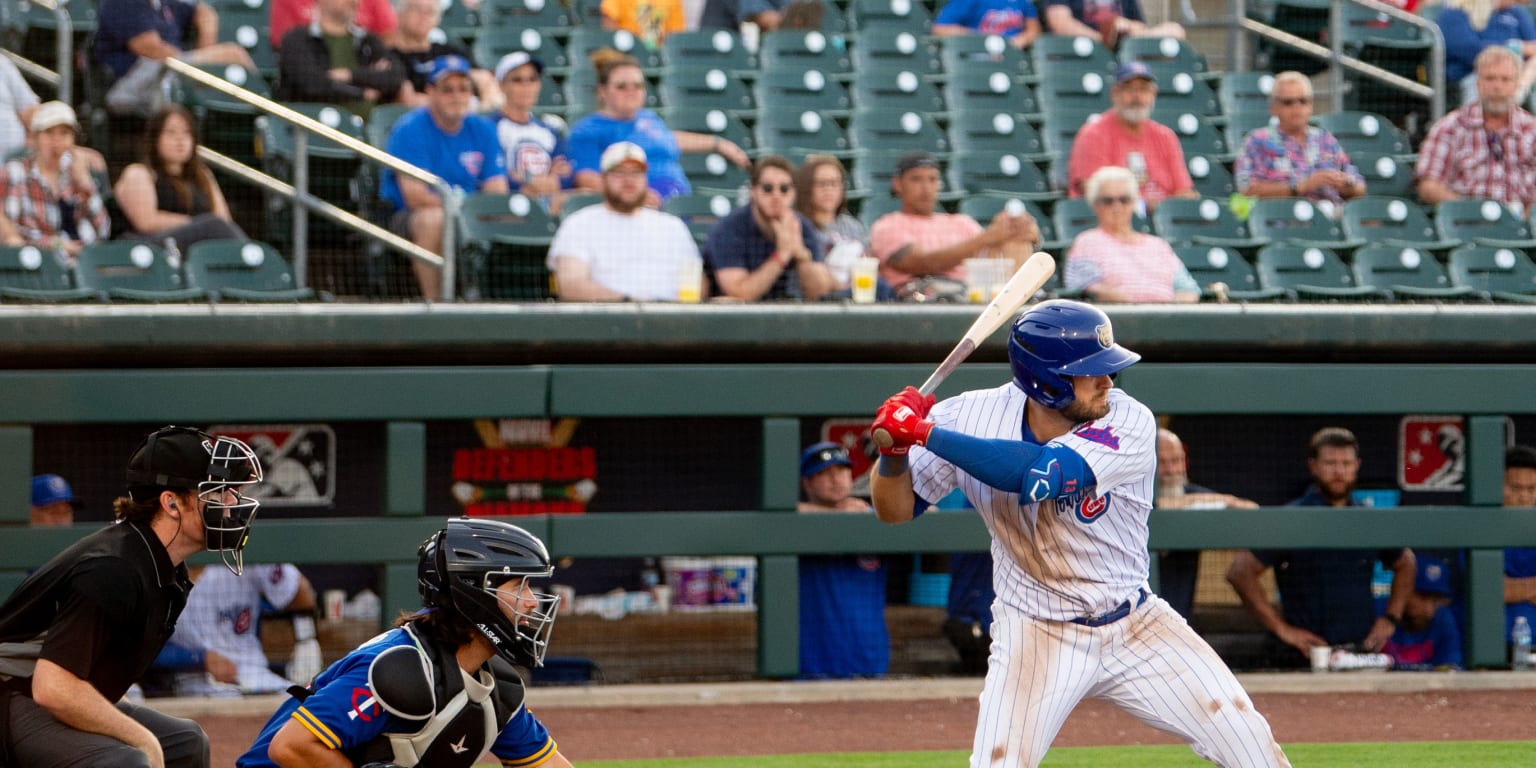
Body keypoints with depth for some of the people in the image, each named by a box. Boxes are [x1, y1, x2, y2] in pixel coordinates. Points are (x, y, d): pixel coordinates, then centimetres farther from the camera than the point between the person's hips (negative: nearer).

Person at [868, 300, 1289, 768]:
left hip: (1135, 626, 1)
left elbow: (1038, 475, -36)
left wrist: (925, 432, -38)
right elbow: (895, 509, -6)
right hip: (1036, 635, -1)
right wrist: (894, 448, -28)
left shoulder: (1128, 423, -20)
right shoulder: (973, 419, -14)